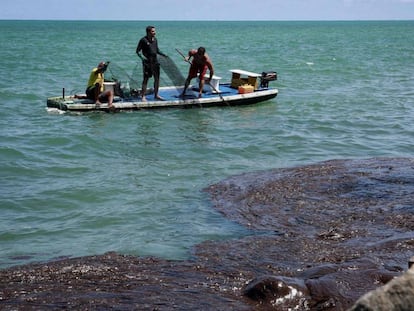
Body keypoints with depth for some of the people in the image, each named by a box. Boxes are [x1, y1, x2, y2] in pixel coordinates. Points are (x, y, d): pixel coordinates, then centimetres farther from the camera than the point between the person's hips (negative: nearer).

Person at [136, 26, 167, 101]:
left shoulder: (155, 40, 10)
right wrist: (141, 57, -22)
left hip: (155, 61, 6)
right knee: (146, 79, -5)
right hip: (147, 62, -6)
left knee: (157, 78, 9)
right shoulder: (143, 40, -8)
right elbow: (137, 51, -6)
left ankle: (156, 95, 20)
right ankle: (143, 96, -1)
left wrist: (164, 55, 8)